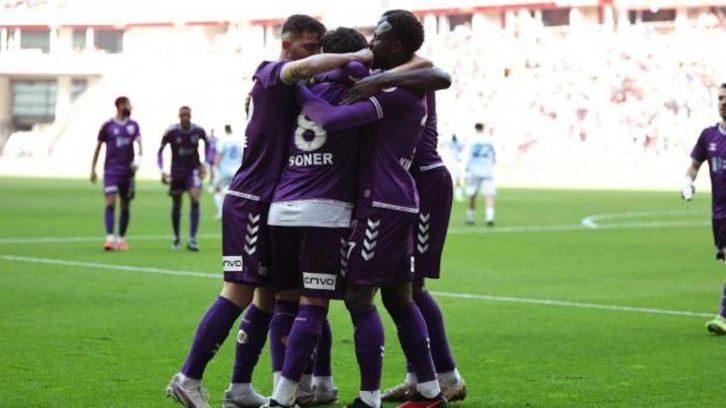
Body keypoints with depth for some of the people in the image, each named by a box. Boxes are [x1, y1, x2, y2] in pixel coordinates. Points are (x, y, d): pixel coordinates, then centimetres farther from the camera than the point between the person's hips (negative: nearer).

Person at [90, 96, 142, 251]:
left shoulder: (133, 125, 7)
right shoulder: (108, 125, -1)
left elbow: (138, 142, -5)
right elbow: (98, 147, 6)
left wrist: (138, 157, -25)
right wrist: (93, 168, 3)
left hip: (128, 171, 3)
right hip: (111, 170, -3)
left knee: (126, 206, 8)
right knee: (110, 203, -14)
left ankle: (121, 239, 18)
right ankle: (110, 238, -19)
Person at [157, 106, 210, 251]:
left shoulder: (199, 131, -10)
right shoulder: (171, 132, -14)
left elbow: (207, 143, 12)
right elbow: (160, 151, -2)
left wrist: (204, 164, 5)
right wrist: (162, 170, -11)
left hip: (193, 170, 0)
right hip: (177, 172, 0)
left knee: (195, 200, -18)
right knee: (176, 205, 9)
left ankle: (192, 239, -16)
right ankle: (176, 238, 30)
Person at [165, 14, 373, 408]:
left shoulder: (287, 86, 21)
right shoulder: (271, 73, -10)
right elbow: (302, 67, -30)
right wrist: (359, 57, -28)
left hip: (268, 203, 10)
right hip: (250, 201, -10)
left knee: (268, 294, 8)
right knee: (240, 292, -11)